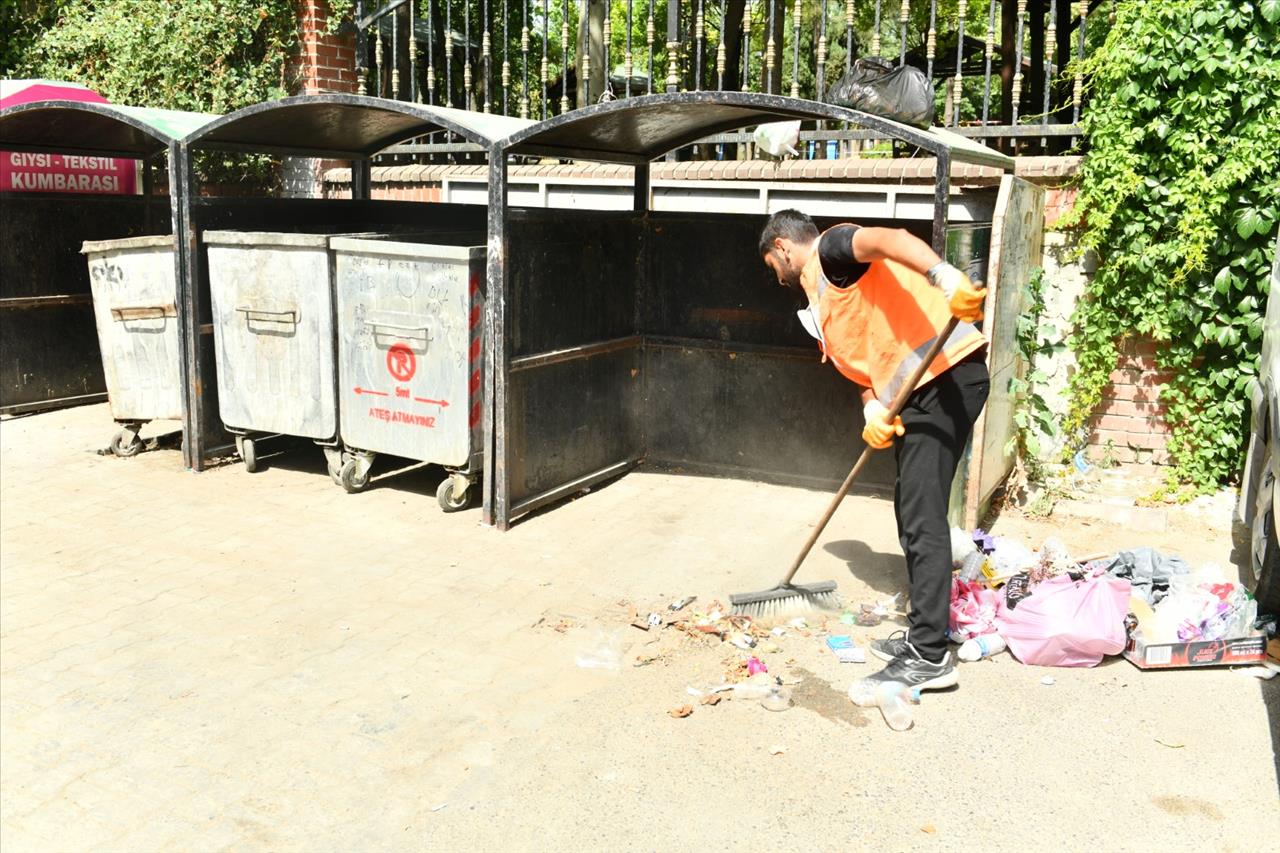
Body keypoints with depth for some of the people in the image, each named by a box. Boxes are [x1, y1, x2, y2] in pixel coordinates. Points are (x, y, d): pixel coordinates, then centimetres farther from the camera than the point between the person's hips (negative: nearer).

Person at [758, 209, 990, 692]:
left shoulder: (829, 250, -2)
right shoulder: (822, 298, 25)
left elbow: (889, 239, -23)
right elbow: (868, 364, 18)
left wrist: (944, 274, -41)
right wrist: (873, 410, -4)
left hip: (946, 375, -10)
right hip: (919, 390, 10)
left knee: (922, 517, -10)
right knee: (912, 512, 14)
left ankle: (930, 657, -6)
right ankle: (923, 635, 24)